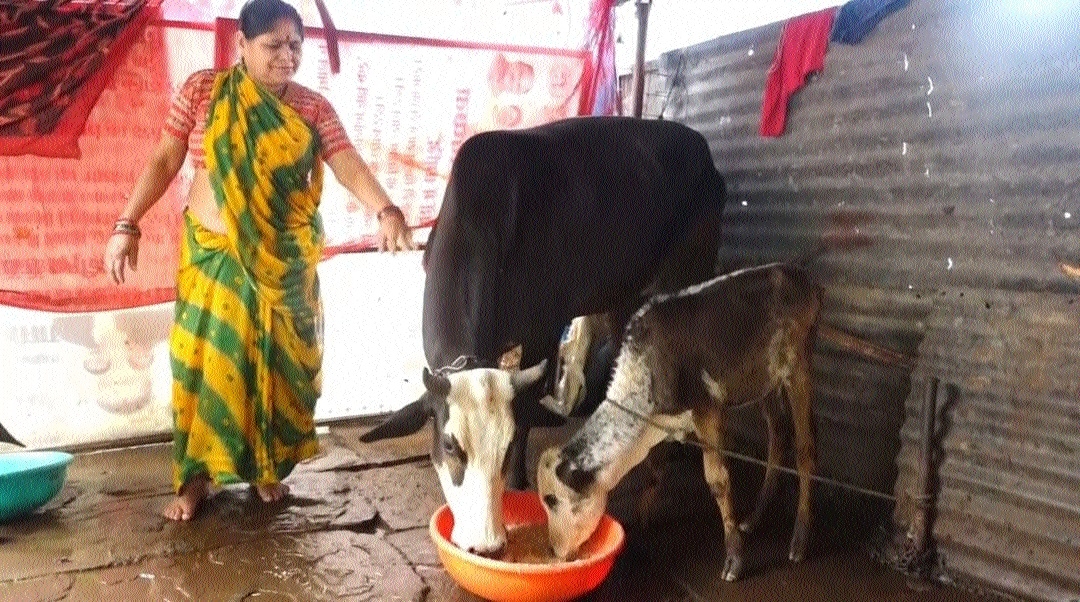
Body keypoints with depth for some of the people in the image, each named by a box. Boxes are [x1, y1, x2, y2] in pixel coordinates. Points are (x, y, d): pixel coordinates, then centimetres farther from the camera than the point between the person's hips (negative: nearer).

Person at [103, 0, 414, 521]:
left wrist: (386, 211, -34)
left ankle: (266, 466, 25)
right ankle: (197, 475, 16)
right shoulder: (201, 91, -1)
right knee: (206, 359, 1)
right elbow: (165, 161, 1)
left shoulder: (313, 107, -2)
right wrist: (128, 225, -5)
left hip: (284, 260, 1)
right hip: (213, 255, 0)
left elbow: (348, 164, -16)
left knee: (276, 361, 7)